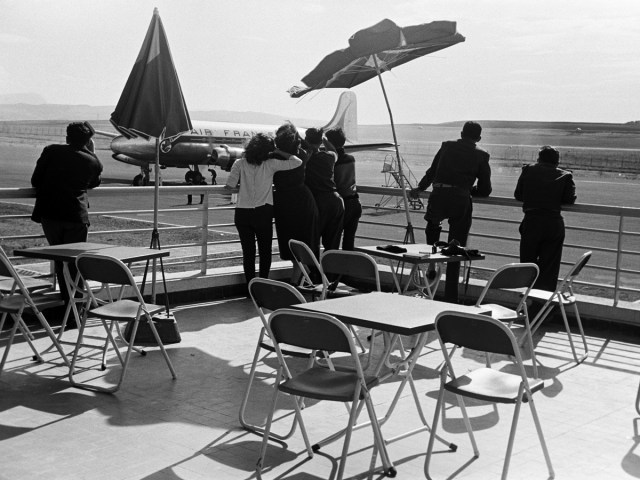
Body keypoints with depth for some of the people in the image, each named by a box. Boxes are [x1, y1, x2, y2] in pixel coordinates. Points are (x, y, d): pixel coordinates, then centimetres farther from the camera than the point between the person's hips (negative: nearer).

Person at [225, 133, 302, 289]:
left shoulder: (240, 164, 0)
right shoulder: (270, 164, -3)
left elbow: (230, 185, -3)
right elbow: (297, 162, 0)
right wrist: (278, 152, 5)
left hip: (242, 213, 2)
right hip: (263, 212, -1)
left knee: (248, 252, 8)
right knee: (265, 251, 11)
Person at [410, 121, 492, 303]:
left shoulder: (447, 146, 12)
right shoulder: (481, 155, 7)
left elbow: (431, 172, 22)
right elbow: (485, 190, 8)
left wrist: (419, 188, 38)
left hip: (438, 197, 1)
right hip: (461, 201, -1)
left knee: (433, 226, 34)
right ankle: (450, 297, 10)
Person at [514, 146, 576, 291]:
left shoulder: (528, 170, 5)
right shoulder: (565, 176, 3)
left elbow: (518, 195, 8)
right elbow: (570, 200, 0)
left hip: (531, 222, 0)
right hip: (554, 225, 0)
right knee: (549, 267, 8)